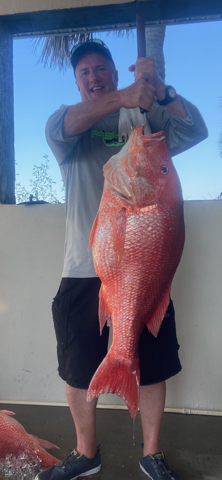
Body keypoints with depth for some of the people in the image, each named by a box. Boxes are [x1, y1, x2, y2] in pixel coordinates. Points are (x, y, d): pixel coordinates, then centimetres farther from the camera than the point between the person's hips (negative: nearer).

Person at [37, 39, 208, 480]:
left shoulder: (146, 119, 11)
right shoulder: (66, 119, 8)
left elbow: (195, 130, -4)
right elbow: (61, 129, -16)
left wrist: (158, 89, -18)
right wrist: (122, 98, -29)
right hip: (84, 270, 0)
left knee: (152, 367, 10)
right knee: (78, 370, 12)